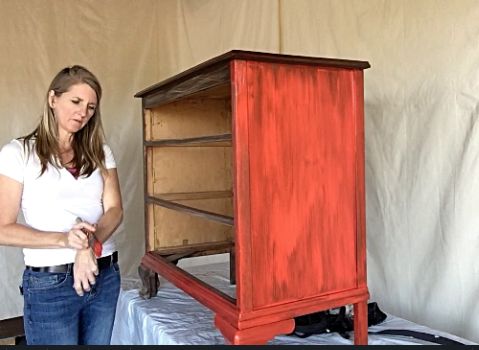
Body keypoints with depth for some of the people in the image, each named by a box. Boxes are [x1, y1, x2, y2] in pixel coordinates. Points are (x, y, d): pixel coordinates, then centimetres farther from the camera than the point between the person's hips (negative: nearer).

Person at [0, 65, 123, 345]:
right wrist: (64, 239, -22)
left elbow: (115, 209, 0)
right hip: (49, 284, -4)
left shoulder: (100, 152, 8)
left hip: (104, 275, 4)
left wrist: (90, 246, -19)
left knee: (99, 341, 14)